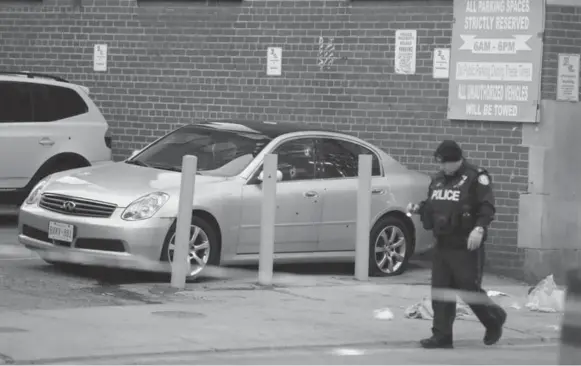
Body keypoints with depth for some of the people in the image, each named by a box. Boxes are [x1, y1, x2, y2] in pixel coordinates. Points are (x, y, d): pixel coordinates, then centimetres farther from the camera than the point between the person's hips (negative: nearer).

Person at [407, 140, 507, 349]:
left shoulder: (475, 178, -8)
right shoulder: (438, 180, 15)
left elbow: (487, 208, -15)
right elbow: (431, 206, 26)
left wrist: (479, 229, -28)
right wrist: (418, 208, 6)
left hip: (466, 247, -7)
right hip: (442, 245, 7)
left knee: (470, 290, -3)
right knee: (440, 292, 4)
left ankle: (494, 319, 22)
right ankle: (441, 336, 9)